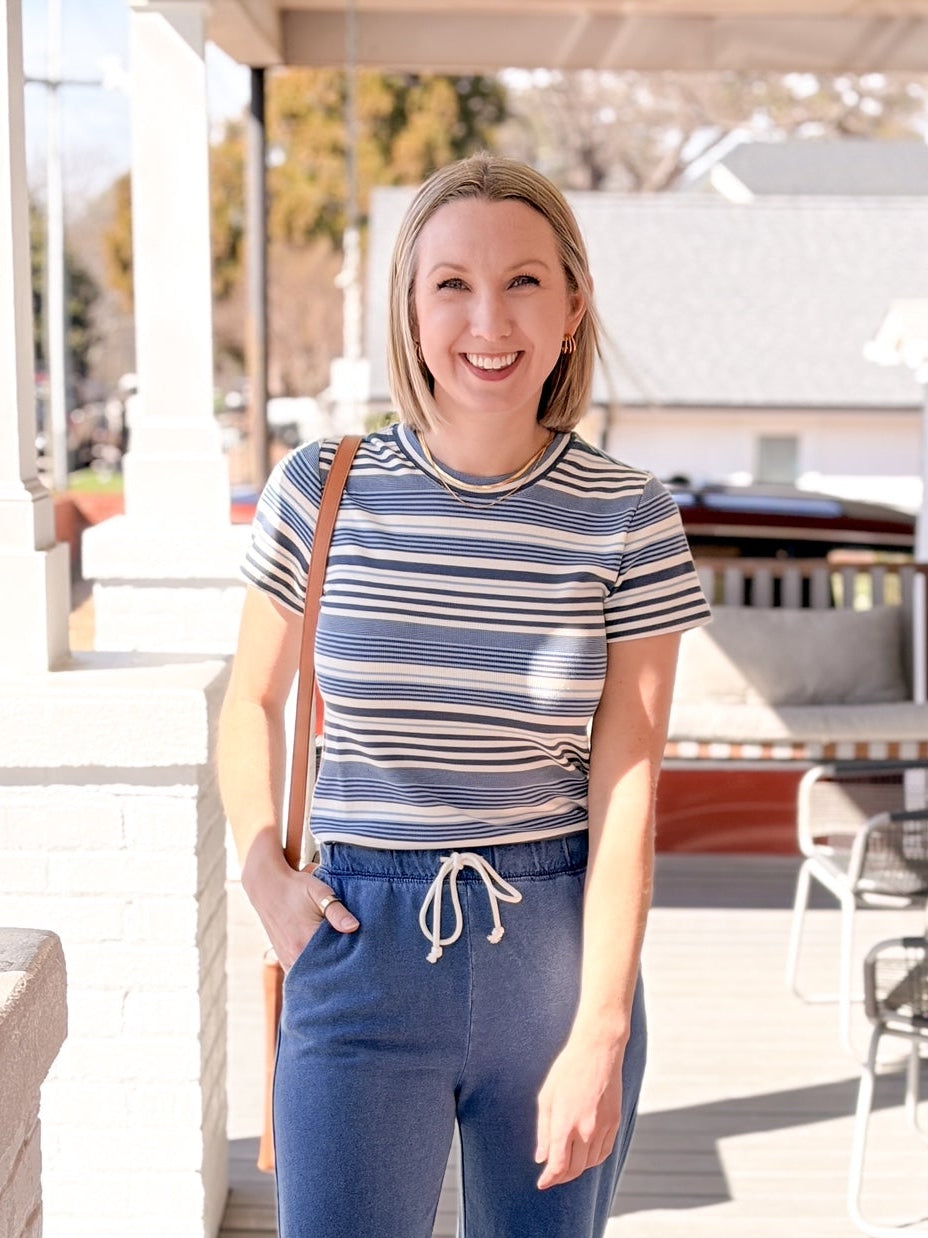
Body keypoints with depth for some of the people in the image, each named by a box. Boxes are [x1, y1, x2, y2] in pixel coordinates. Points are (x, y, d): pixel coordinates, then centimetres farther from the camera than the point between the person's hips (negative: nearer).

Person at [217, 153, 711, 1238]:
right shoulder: (320, 492, -3)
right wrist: (265, 879, -3)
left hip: (559, 946, 1)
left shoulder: (629, 519, -5)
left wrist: (599, 1039, -9)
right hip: (361, 947, 0)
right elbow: (253, 704, 11)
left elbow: (626, 789, -6)